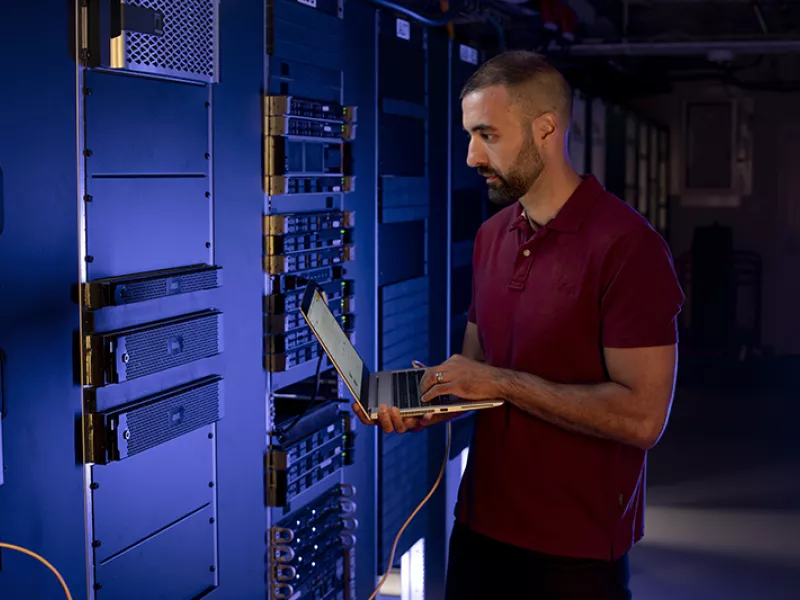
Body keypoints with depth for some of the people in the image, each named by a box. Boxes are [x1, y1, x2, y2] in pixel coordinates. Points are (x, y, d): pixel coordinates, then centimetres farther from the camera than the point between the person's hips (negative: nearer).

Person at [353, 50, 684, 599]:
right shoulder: (492, 236, 8)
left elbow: (642, 416, -21)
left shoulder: (627, 246, -17)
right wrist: (428, 402, -5)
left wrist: (504, 383, -19)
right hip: (481, 527, 7)